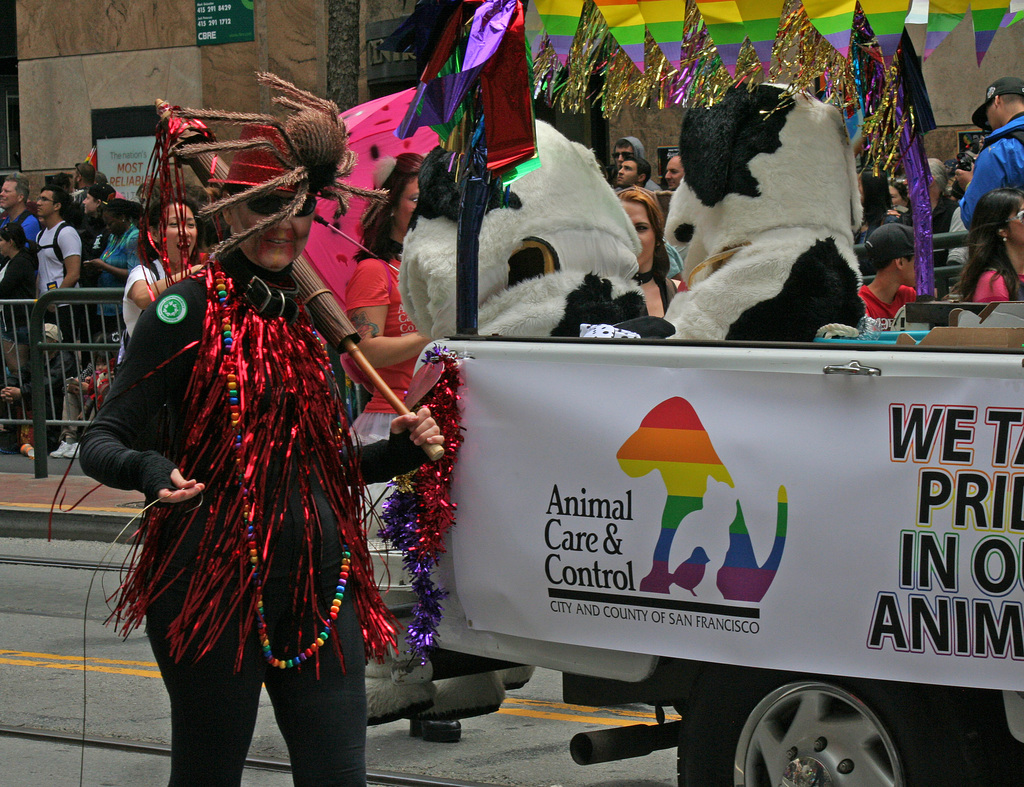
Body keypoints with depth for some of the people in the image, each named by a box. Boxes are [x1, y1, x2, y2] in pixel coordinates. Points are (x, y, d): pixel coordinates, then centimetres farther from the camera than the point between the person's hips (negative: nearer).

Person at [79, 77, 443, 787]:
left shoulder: (311, 315, 13)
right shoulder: (189, 310, -6)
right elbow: (101, 441, -9)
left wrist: (404, 448, 6)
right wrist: (151, 473, -29)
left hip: (321, 585, 6)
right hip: (216, 587, -5)